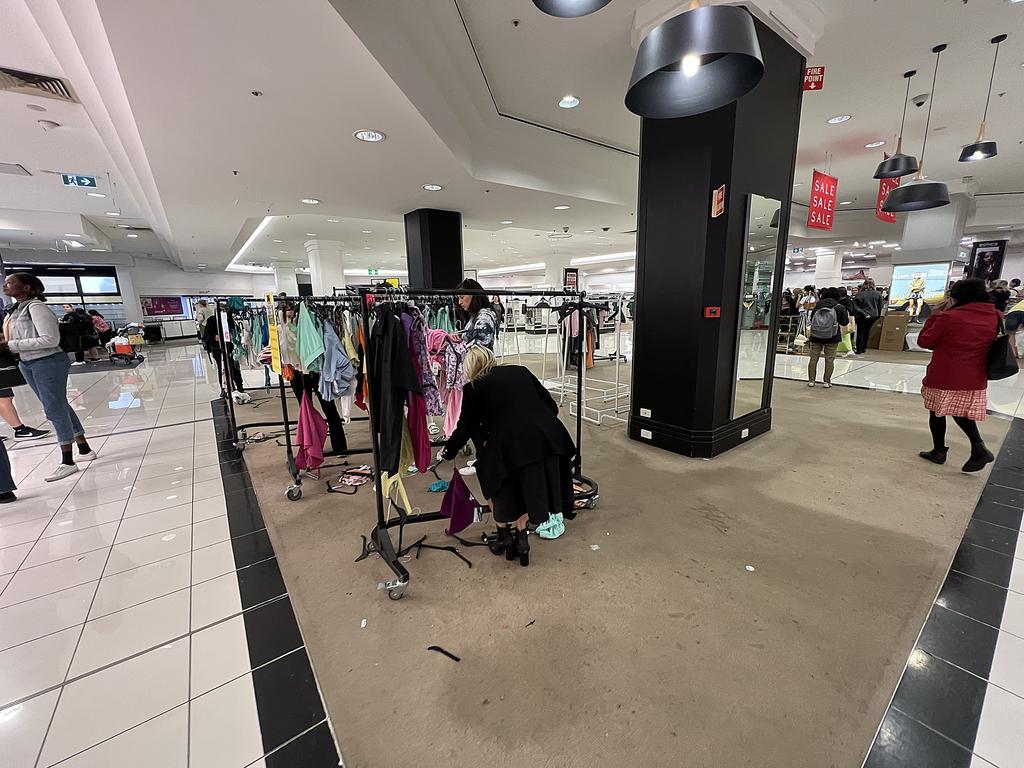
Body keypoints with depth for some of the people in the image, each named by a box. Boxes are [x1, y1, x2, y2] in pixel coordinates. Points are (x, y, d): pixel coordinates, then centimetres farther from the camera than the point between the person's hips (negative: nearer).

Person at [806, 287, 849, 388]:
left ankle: (811, 380, 8)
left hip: (816, 336, 1)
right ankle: (827, 381, 4)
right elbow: (845, 322, 2)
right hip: (832, 338, -1)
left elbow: (811, 318, 8)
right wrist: (847, 314, 20)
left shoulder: (818, 306, 0)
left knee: (814, 358, 6)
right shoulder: (840, 307, -4)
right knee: (829, 359, 4)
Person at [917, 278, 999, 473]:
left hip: (944, 378, -5)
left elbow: (924, 341, -8)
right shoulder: (995, 318, 2)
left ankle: (939, 451, 20)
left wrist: (934, 316, 0)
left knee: (937, 412, 11)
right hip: (975, 380, 5)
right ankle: (979, 447, 6)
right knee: (962, 412, 22)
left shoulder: (948, 317, -16)